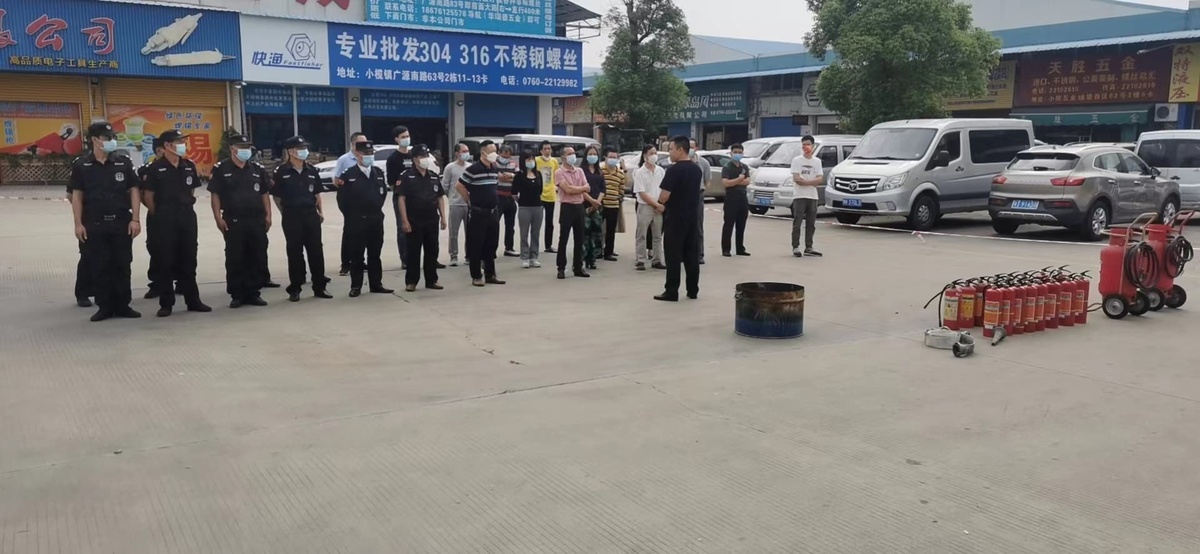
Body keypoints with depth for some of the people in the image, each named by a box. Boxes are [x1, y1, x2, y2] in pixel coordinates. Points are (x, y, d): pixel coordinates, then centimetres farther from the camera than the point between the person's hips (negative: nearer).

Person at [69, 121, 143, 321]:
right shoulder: (81, 165, 1)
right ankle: (105, 307, 13)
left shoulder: (123, 162, 3)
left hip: (121, 222, 1)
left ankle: (123, 305, 14)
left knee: (122, 266, 5)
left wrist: (135, 219, -3)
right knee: (98, 267, 4)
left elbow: (133, 191, 4)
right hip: (94, 224, -1)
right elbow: (76, 196, 2)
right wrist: (78, 224, -3)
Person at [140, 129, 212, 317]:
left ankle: (193, 301, 15)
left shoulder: (189, 166, 9)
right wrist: (159, 217, -2)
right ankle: (166, 304, 7)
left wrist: (185, 208, 10)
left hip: (187, 218, 5)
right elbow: (148, 197, -5)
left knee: (188, 261, 9)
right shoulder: (155, 168, -6)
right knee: (165, 262, 1)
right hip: (164, 220, -4)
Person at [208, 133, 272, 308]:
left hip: (257, 220, 3)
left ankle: (253, 293, 14)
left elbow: (264, 194, 13)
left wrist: (268, 215, 5)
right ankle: (237, 295, 10)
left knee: (258, 258, 5)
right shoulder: (221, 170, 0)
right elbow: (215, 196, -2)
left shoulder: (258, 169, 10)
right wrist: (218, 218, -9)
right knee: (235, 259, 2)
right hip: (233, 221, -3)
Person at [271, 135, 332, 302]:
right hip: (292, 217, -3)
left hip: (311, 215, 3)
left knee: (316, 251, 4)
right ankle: (294, 289, 11)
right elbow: (276, 196, 0)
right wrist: (286, 213, 0)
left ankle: (320, 287, 13)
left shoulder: (312, 171, 7)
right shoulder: (281, 172, -5)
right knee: (295, 252, 3)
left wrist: (321, 211, 7)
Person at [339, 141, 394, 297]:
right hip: (357, 220, -4)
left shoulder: (379, 173, 10)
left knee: (375, 254, 10)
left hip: (376, 219, 4)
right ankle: (356, 286, 6)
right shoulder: (348, 175, -5)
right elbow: (345, 198, -5)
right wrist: (352, 216, -1)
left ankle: (376, 284, 17)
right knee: (357, 255, 1)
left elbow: (383, 193, 15)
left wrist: (376, 208, 9)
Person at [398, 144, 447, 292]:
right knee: (413, 252, 0)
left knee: (432, 251, 8)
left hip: (432, 220, 5)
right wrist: (404, 220, -14)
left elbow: (440, 198, 14)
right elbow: (402, 199, -8)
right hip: (414, 221, -5)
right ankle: (411, 281, 7)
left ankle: (431, 280, 17)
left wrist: (443, 217, 6)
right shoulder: (407, 176, -5)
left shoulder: (434, 176, 10)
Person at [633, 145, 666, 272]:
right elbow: (642, 193, -12)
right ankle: (641, 261, 6)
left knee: (657, 236, 9)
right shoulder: (640, 173, -8)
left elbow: (665, 190, 8)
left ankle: (656, 260, 16)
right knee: (641, 235, 1)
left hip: (659, 208, 4)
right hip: (645, 207, -4)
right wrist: (657, 204, -15)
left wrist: (661, 205, -6)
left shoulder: (661, 171, 5)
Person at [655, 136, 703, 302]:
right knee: (692, 255, 10)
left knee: (673, 256, -4)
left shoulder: (674, 170, -16)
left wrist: (660, 201, 2)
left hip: (676, 218, -7)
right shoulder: (697, 169, 9)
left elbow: (663, 197, -19)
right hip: (692, 216, 7)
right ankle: (693, 290, 15)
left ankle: (671, 292, -2)